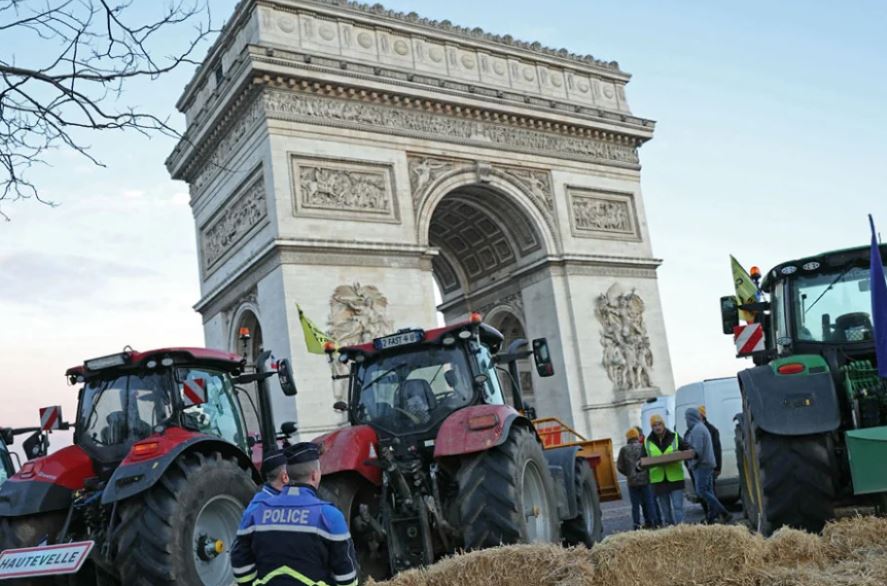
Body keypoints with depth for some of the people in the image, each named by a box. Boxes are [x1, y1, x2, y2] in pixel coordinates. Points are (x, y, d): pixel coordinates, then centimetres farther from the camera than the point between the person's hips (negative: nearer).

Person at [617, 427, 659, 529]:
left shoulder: (624, 450, -4)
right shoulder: (643, 447, -6)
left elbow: (619, 466, -3)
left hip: (632, 481, 0)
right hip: (645, 479, 0)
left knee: (635, 505, 7)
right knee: (648, 503, 9)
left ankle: (637, 525, 6)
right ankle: (653, 523, 11)